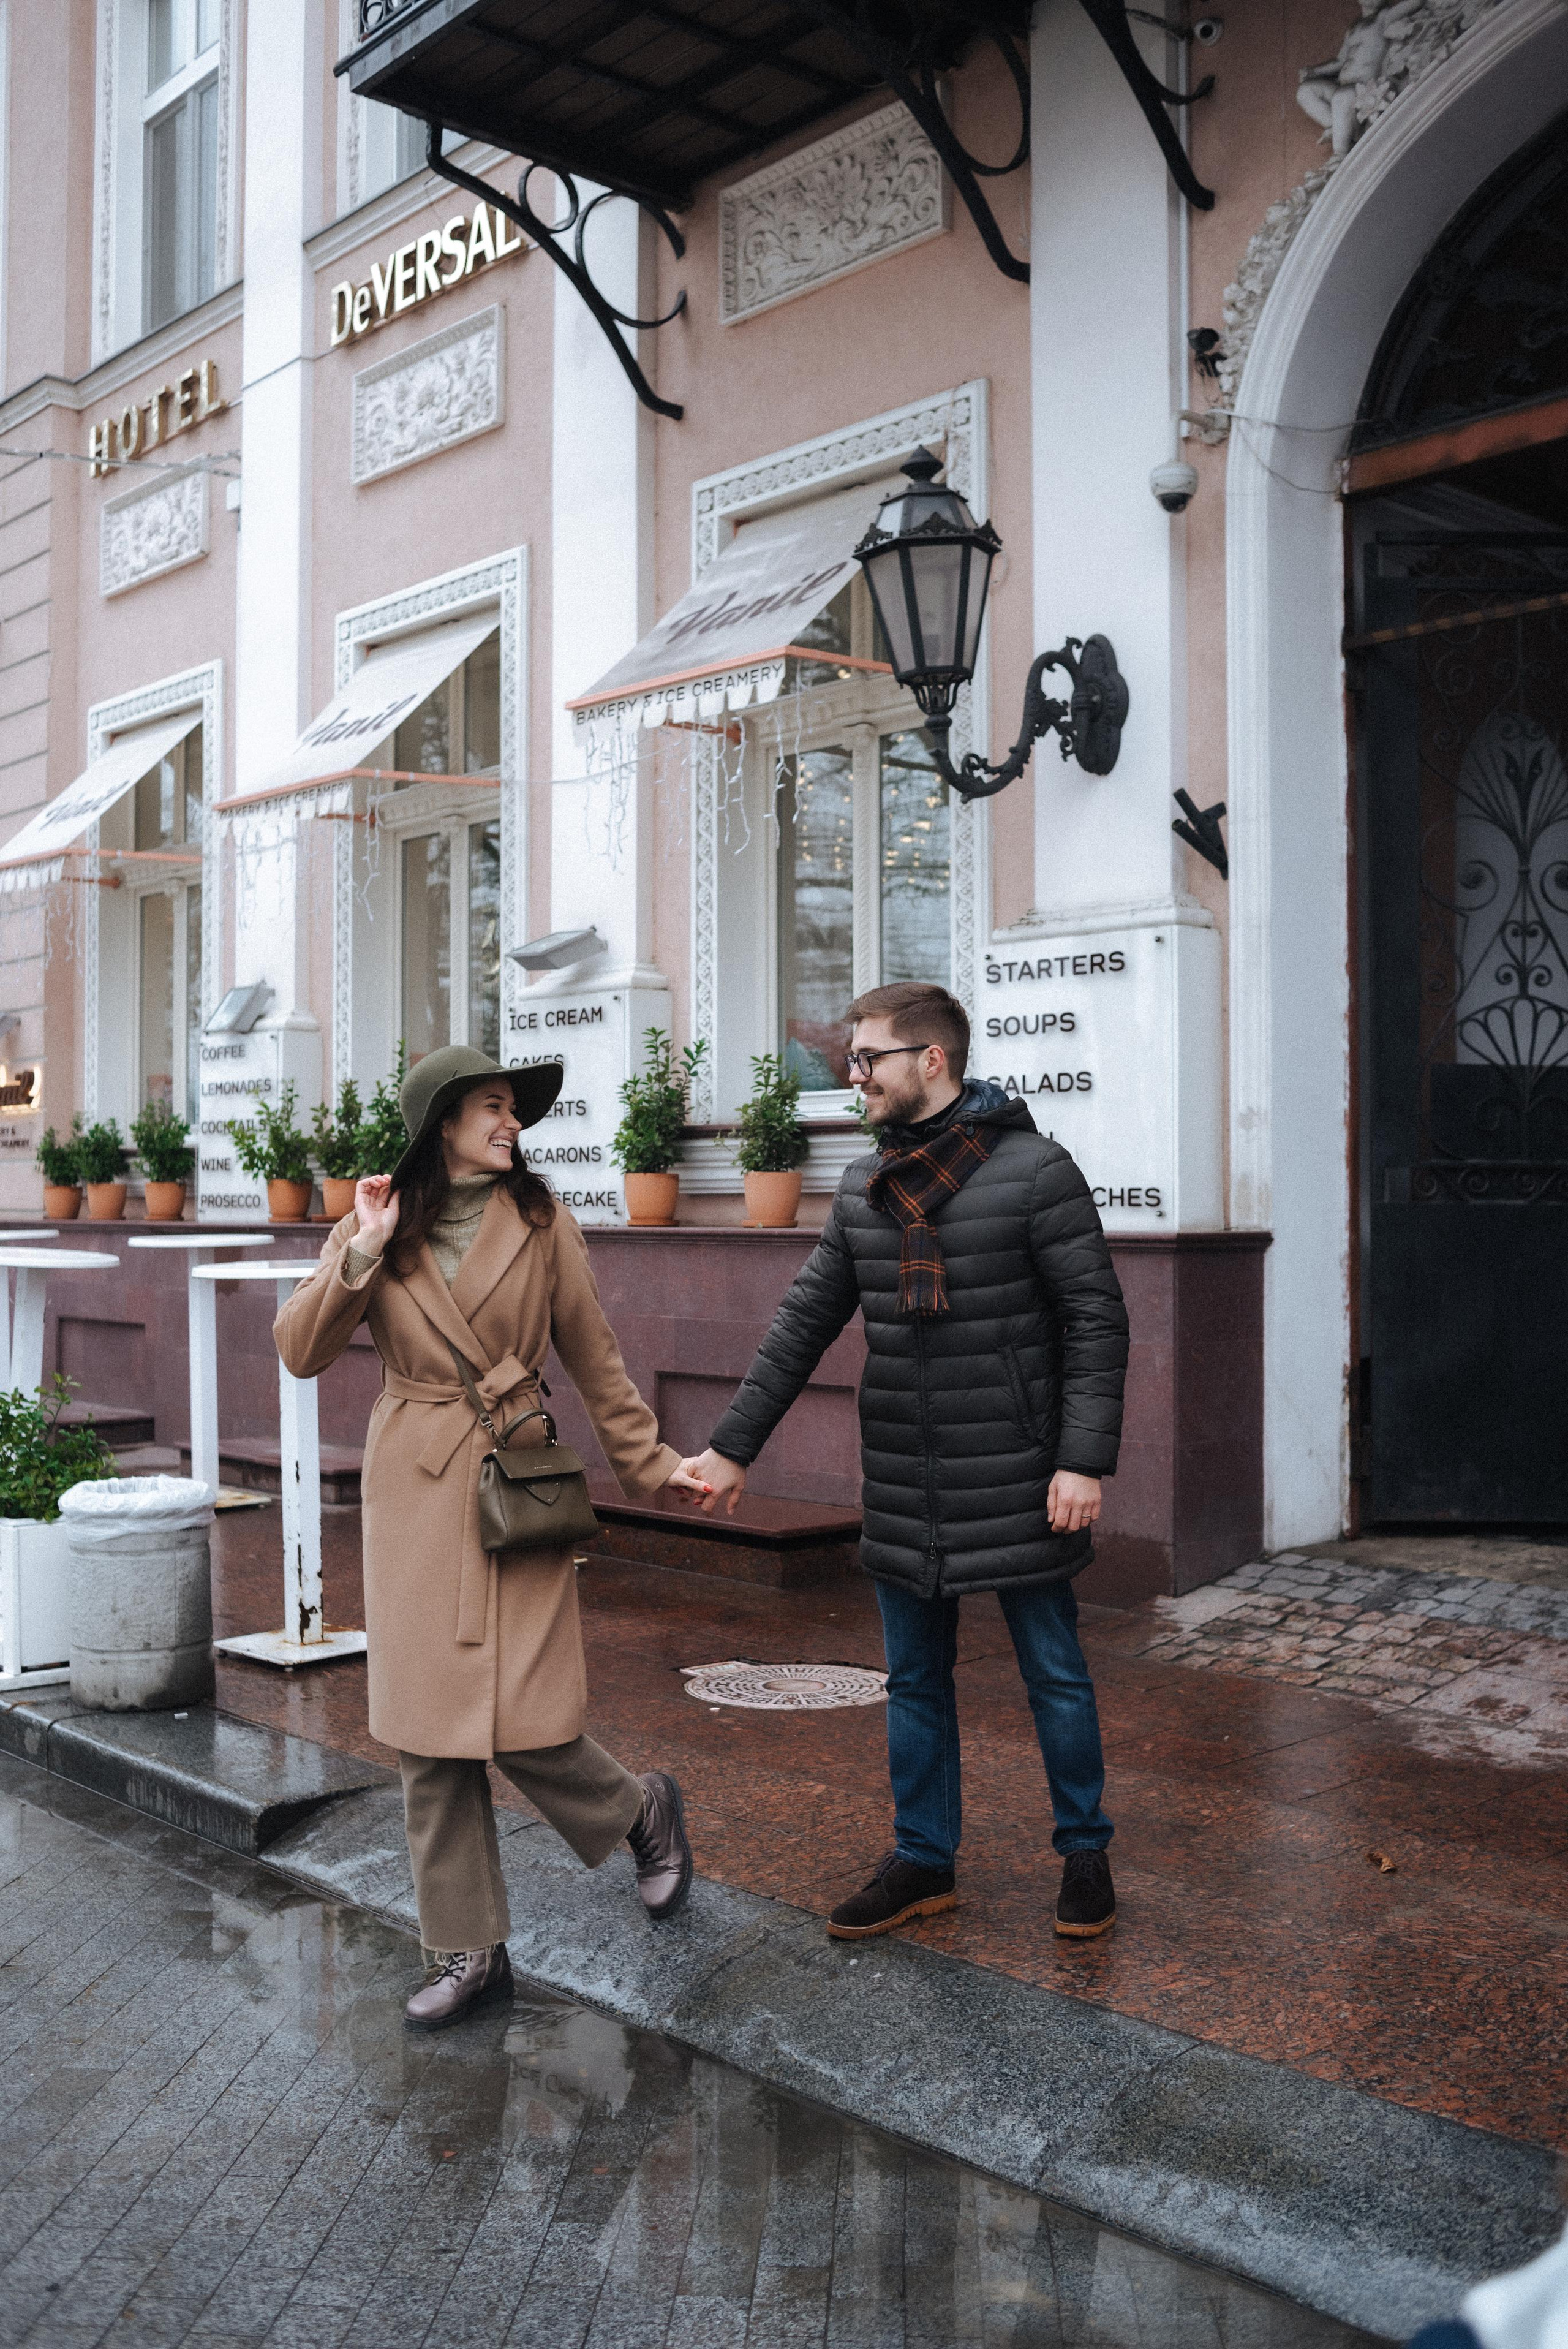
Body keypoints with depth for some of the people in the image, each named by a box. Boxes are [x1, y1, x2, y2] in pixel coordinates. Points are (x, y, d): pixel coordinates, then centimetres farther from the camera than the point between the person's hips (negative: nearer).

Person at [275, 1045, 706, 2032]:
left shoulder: (541, 1220, 1)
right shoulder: (379, 1223, 4)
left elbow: (594, 1355, 8)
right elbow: (301, 1352, -3)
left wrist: (651, 1461, 10)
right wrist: (363, 1253, -14)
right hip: (412, 1494, 2)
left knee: (521, 1721, -6)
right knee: (429, 1735, 5)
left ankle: (642, 1810, 26)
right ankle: (468, 1952, 19)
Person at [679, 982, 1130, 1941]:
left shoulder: (1034, 1171, -10)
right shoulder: (864, 1187, 7)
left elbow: (1097, 1320, -11)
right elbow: (804, 1323, 11)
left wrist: (1085, 1459, -17)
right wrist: (733, 1447, 8)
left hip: (1015, 1481, -5)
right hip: (904, 1487, 5)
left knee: (1054, 1672, 9)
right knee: (916, 1680, 13)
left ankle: (1085, 1853, 27)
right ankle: (924, 1862, 28)